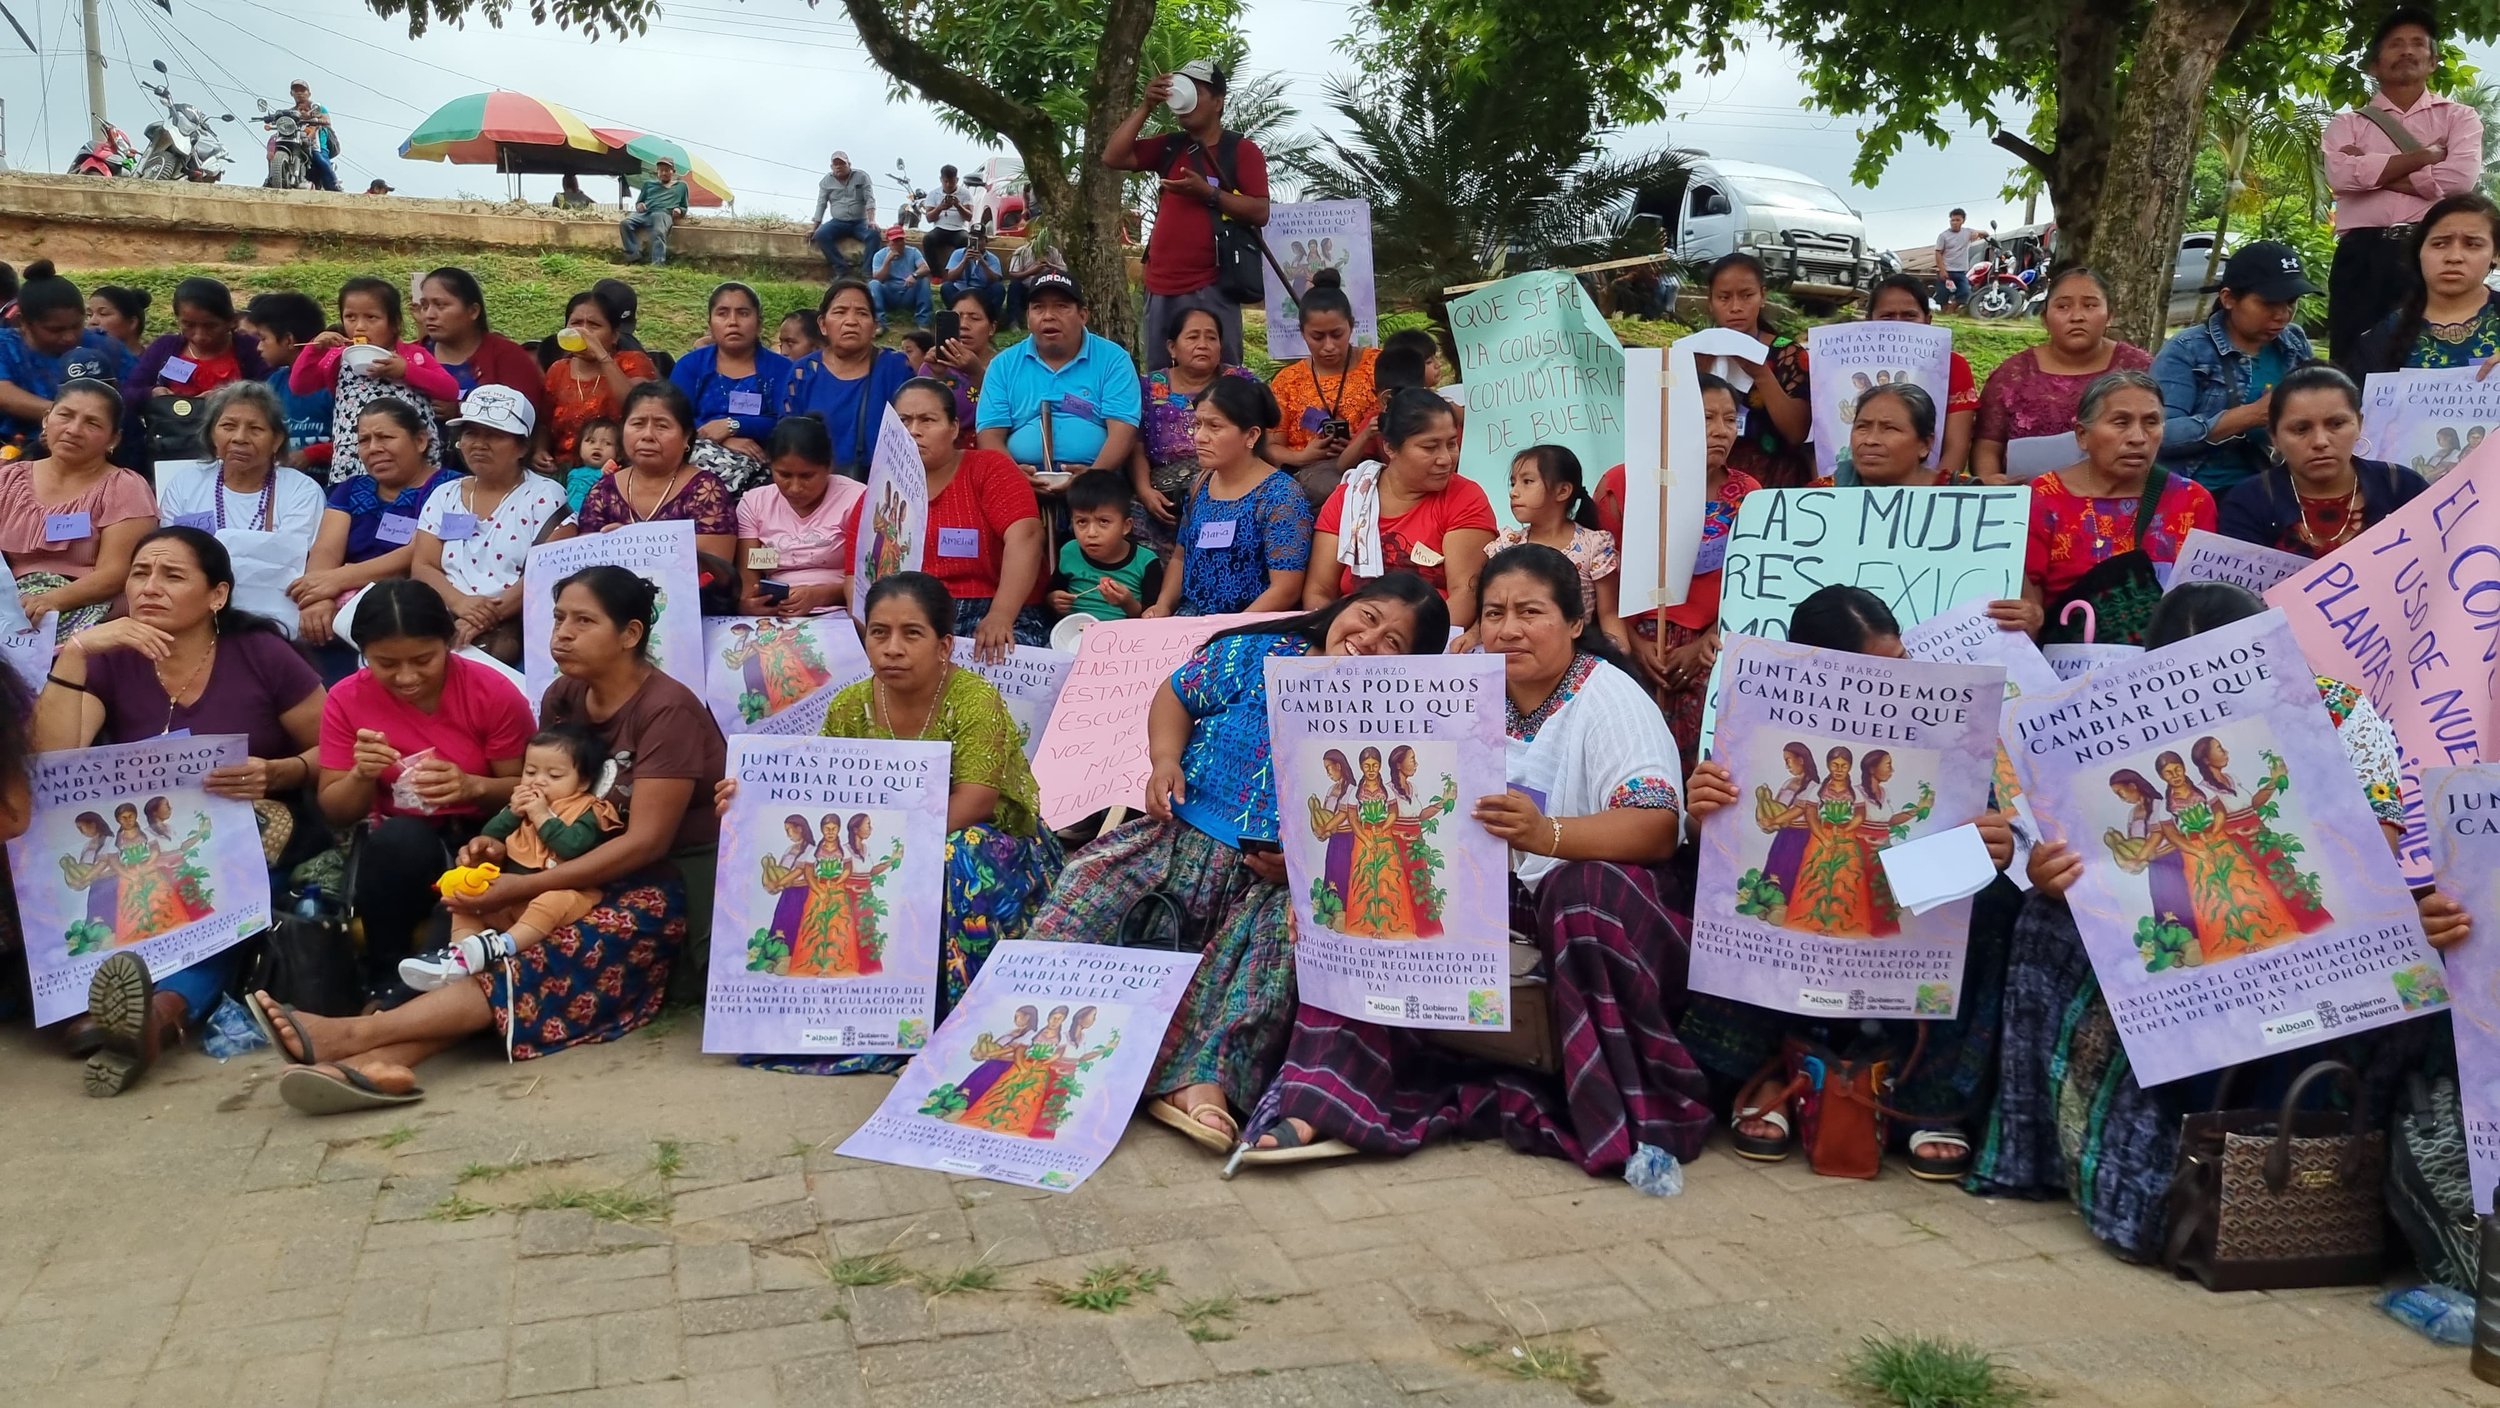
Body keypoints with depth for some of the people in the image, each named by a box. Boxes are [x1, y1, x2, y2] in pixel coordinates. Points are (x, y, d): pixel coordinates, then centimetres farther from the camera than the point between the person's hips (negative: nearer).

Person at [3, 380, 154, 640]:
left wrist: (54, 599, -27)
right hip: (13, 604, 4)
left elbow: (115, 573, -9)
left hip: (89, 608, -4)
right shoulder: (9, 480, 17)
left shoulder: (125, 489, 2)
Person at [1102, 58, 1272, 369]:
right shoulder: (1169, 147, 15)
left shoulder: (1242, 150, 1)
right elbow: (1113, 157, 5)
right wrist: (1146, 107, 0)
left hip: (1210, 288, -5)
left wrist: (1208, 193, -16)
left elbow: (1260, 213, -7)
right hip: (1161, 287, 5)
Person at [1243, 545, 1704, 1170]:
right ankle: (1331, 1104, -24)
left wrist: (1546, 834, -42)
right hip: (1484, 889, 5)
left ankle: (1634, 1120, -27)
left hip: (1585, 899, -5)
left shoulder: (1610, 698, -8)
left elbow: (1659, 829, -23)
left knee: (1589, 890, -37)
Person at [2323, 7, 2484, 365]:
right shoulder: (2347, 123, 16)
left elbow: (2461, 177, -4)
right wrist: (2427, 154, -1)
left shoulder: (2458, 117, 16)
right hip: (2362, 257, 0)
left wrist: (2373, 171, -2)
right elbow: (2341, 175, -6)